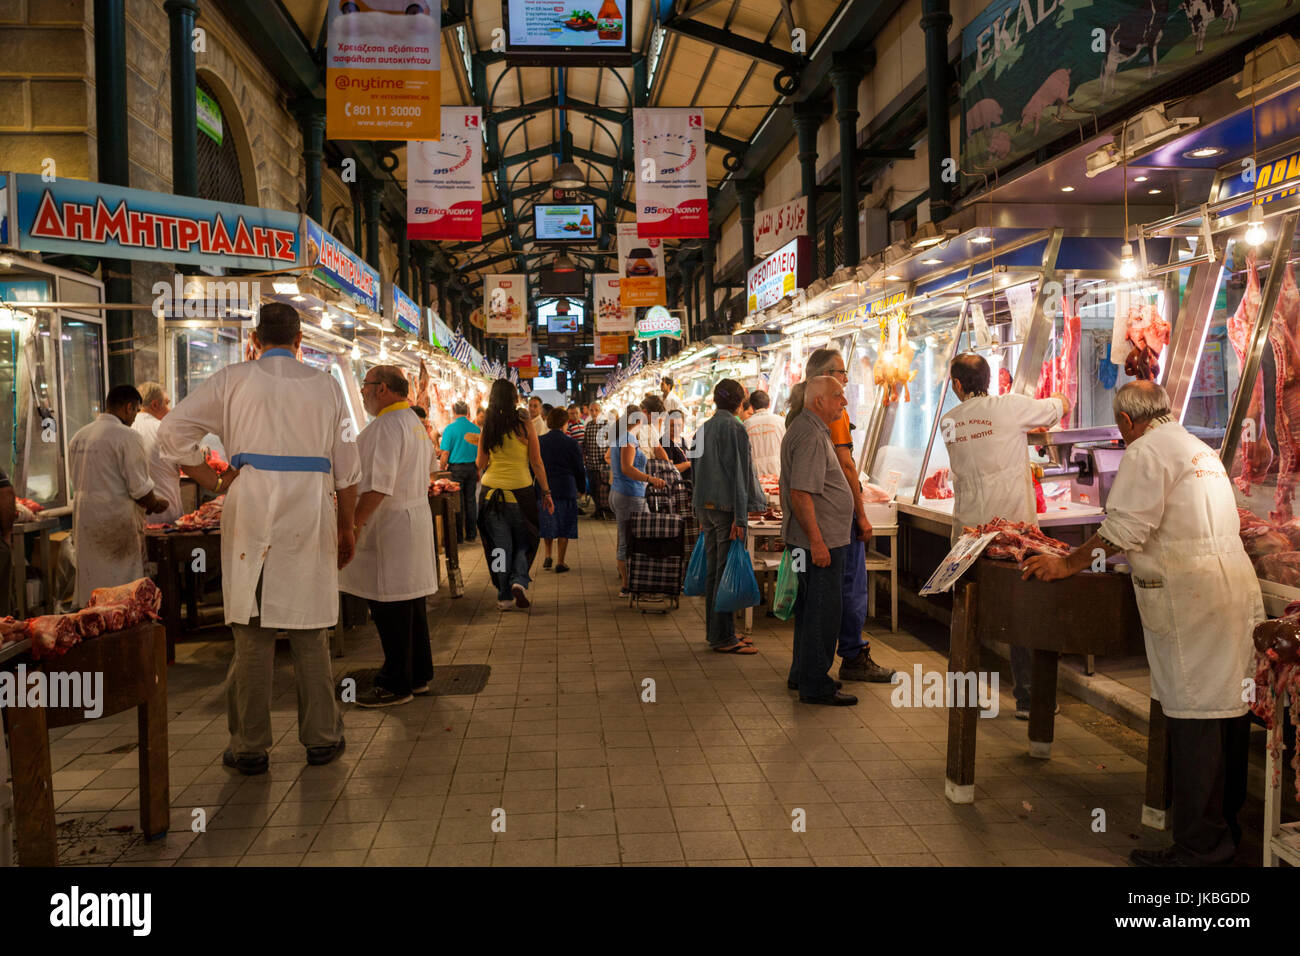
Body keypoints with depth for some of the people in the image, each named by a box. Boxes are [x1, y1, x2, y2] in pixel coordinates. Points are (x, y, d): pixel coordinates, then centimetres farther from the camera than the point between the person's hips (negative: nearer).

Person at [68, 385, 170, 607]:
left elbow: (77, 483, 17)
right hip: (117, 520, -7)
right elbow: (139, 488, -15)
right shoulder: (127, 437, -12)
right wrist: (156, 504, 5)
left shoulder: (78, 437, 11)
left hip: (84, 519, 7)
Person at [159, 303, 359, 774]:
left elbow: (173, 428, -1)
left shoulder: (234, 378, 4)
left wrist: (212, 482, 5)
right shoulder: (325, 384, 9)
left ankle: (250, 746, 12)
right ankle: (321, 738, 16)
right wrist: (346, 526, 17)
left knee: (252, 629, 5)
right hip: (311, 512, 1)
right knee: (309, 628, 9)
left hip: (251, 507, -1)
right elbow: (346, 465, 9)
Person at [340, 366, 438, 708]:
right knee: (410, 600, 16)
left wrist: (354, 525, -21)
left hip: (390, 526, -10)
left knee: (391, 606, -3)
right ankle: (418, 675, 26)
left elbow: (377, 486, -23)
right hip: (415, 517, 11)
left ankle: (396, 685, 6)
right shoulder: (415, 421, 16)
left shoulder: (387, 425, -16)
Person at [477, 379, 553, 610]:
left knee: (500, 545, 8)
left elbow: (480, 464, 7)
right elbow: (537, 463, -5)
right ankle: (519, 580, -5)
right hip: (520, 491, -2)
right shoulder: (524, 425, -7)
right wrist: (546, 492, 2)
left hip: (492, 491, 2)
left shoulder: (488, 427, -1)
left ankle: (504, 597, 12)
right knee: (523, 541, 16)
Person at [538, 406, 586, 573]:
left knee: (546, 523, 19)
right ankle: (560, 562, 5)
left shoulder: (538, 442, -1)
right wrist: (581, 487, 14)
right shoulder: (571, 444, -7)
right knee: (564, 527, 5)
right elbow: (579, 469, -2)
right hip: (566, 490, -3)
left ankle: (547, 556, 16)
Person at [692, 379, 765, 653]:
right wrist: (740, 517, -16)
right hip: (727, 506, -8)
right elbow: (738, 474, -16)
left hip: (705, 505, 8)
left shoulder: (702, 429, 13)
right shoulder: (734, 428, -11)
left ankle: (714, 631, 21)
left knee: (713, 569, 13)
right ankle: (722, 637, -1)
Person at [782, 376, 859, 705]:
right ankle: (815, 685, 3)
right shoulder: (811, 437, -19)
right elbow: (800, 494, -25)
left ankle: (802, 674, 28)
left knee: (810, 607, 17)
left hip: (818, 539, 11)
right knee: (823, 611, -4)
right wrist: (816, 540, -26)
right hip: (821, 540, -11)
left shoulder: (805, 429, 15)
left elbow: (793, 490, 21)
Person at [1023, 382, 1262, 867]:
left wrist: (1069, 563, -4)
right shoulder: (1201, 448, 20)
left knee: (1194, 718, -5)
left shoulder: (1146, 451, -9)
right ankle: (1226, 824, 26)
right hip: (1236, 586, 9)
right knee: (1228, 709, 14)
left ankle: (1200, 844, 1)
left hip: (1191, 598, -9)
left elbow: (1125, 529, -15)